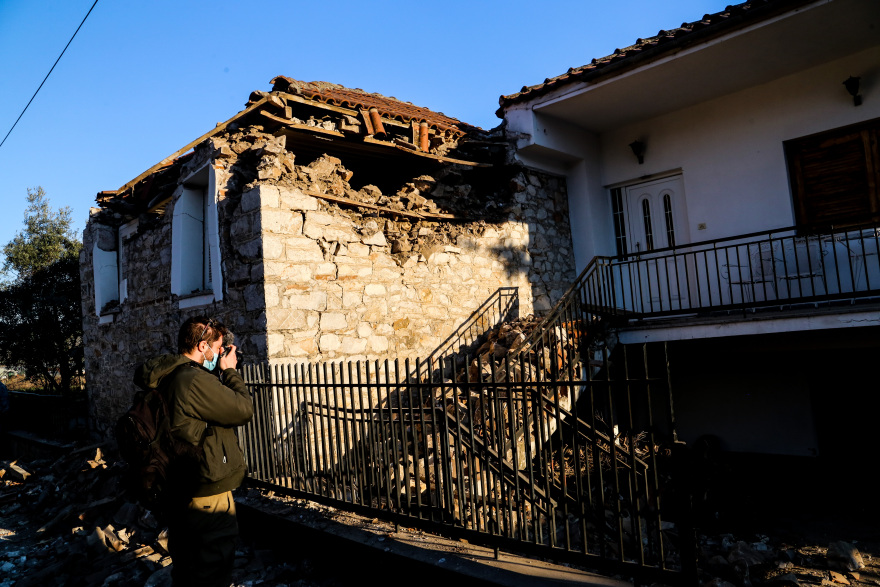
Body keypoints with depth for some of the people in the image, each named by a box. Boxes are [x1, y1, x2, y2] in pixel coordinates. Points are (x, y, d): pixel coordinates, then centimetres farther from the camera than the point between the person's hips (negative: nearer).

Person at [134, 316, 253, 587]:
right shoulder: (196, 381, -25)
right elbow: (244, 410, -19)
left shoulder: (167, 378, 5)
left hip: (179, 492, 10)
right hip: (208, 496, -9)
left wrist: (222, 373, 4)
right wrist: (230, 371, -8)